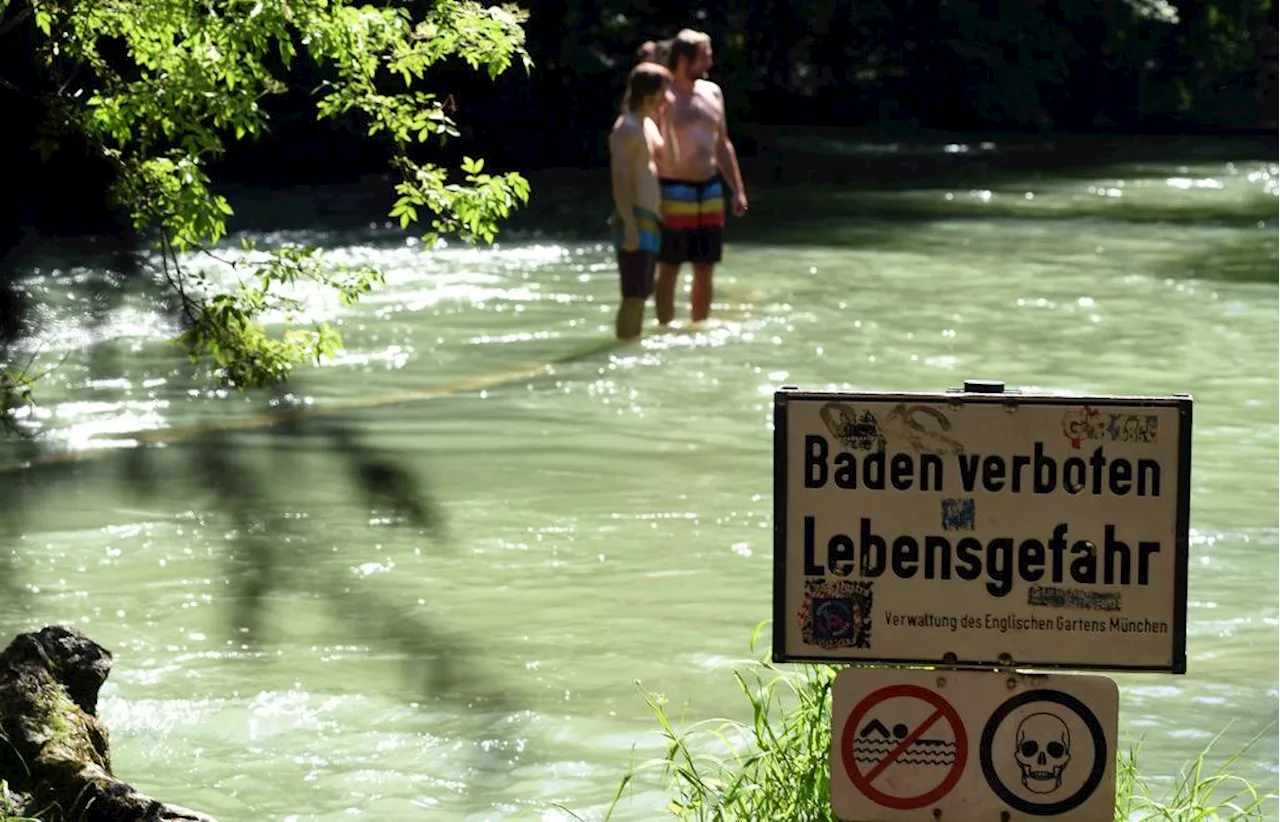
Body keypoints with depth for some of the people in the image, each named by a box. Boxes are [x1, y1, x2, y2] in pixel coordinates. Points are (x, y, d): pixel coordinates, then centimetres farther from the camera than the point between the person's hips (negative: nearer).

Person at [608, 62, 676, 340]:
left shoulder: (649, 124, 16)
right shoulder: (627, 128, -14)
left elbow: (667, 159, 15)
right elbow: (620, 179, -20)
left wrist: (664, 121, 9)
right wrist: (630, 226, -25)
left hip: (651, 219, 10)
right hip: (635, 220, -10)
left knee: (642, 293, 14)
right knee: (634, 295, -10)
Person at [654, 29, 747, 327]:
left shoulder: (712, 92, 12)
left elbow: (723, 144, 19)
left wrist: (738, 190, 15)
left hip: (710, 190, 6)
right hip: (674, 192, -6)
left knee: (705, 270, 9)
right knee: (669, 269, -2)